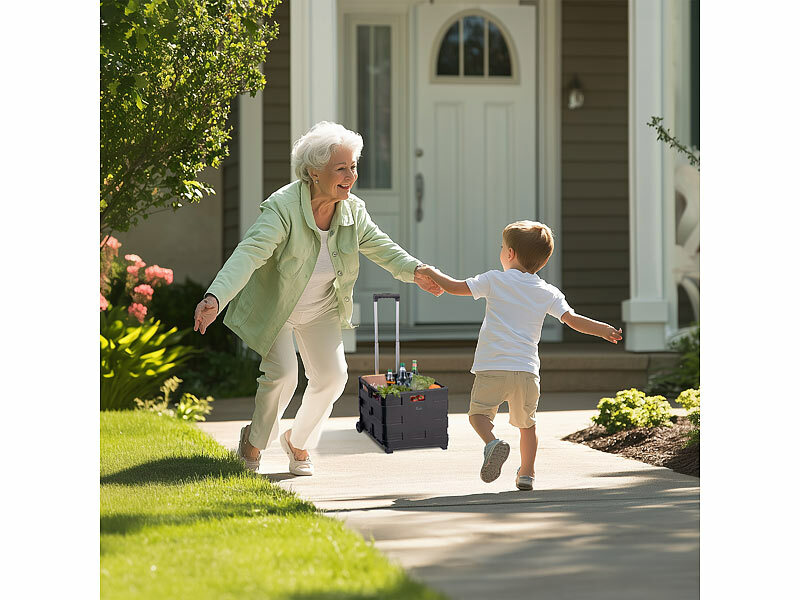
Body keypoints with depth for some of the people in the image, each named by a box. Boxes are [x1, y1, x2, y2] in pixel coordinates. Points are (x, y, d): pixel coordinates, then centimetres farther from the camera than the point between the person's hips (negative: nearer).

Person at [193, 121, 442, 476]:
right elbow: (248, 254, -43)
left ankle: (298, 443, 23)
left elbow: (379, 246, 4)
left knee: (332, 375, -4)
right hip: (274, 305, -5)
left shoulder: (353, 210, -14)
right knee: (282, 374, -17)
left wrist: (413, 271, -13)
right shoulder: (282, 208, -33)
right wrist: (215, 298, -57)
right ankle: (253, 443, 12)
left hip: (321, 308, 5)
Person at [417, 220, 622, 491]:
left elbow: (455, 287, 5)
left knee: (479, 412, 6)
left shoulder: (496, 280, 2)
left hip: (493, 367, -3)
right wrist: (603, 329, 10)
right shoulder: (549, 293, 8)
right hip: (527, 370, 3)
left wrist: (432, 273, 22)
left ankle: (492, 443, -22)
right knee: (527, 424, 19)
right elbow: (572, 319, -1)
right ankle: (526, 473, 18)